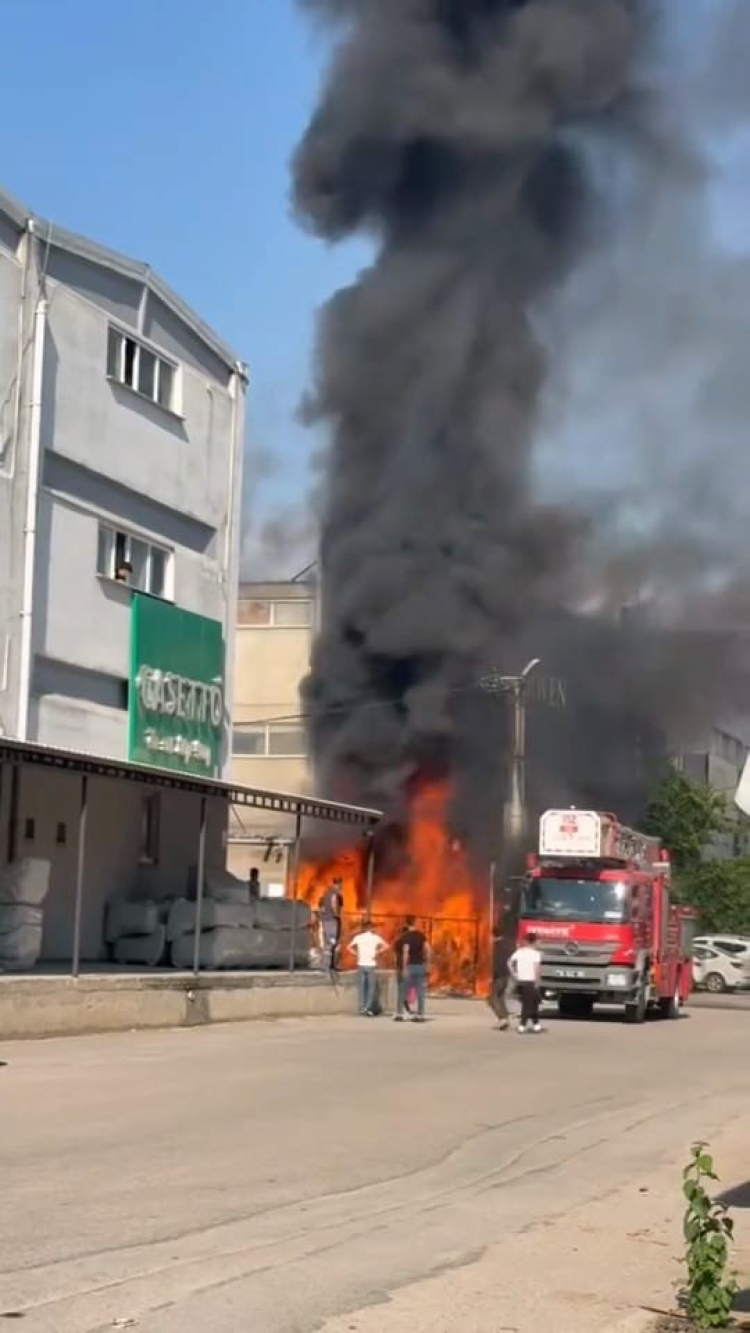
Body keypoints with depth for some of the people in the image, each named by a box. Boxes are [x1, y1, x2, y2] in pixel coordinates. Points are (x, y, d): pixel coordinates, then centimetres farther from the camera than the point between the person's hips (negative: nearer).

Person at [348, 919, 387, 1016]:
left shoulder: (358, 937, 3)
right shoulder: (375, 937, -1)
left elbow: (349, 947, -2)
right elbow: (385, 946, -9)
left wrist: (356, 954, 4)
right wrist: (377, 953, -2)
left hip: (361, 965, 1)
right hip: (371, 965, -1)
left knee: (361, 987, 8)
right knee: (371, 987, 4)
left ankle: (361, 1008, 6)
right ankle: (368, 1008, -4)